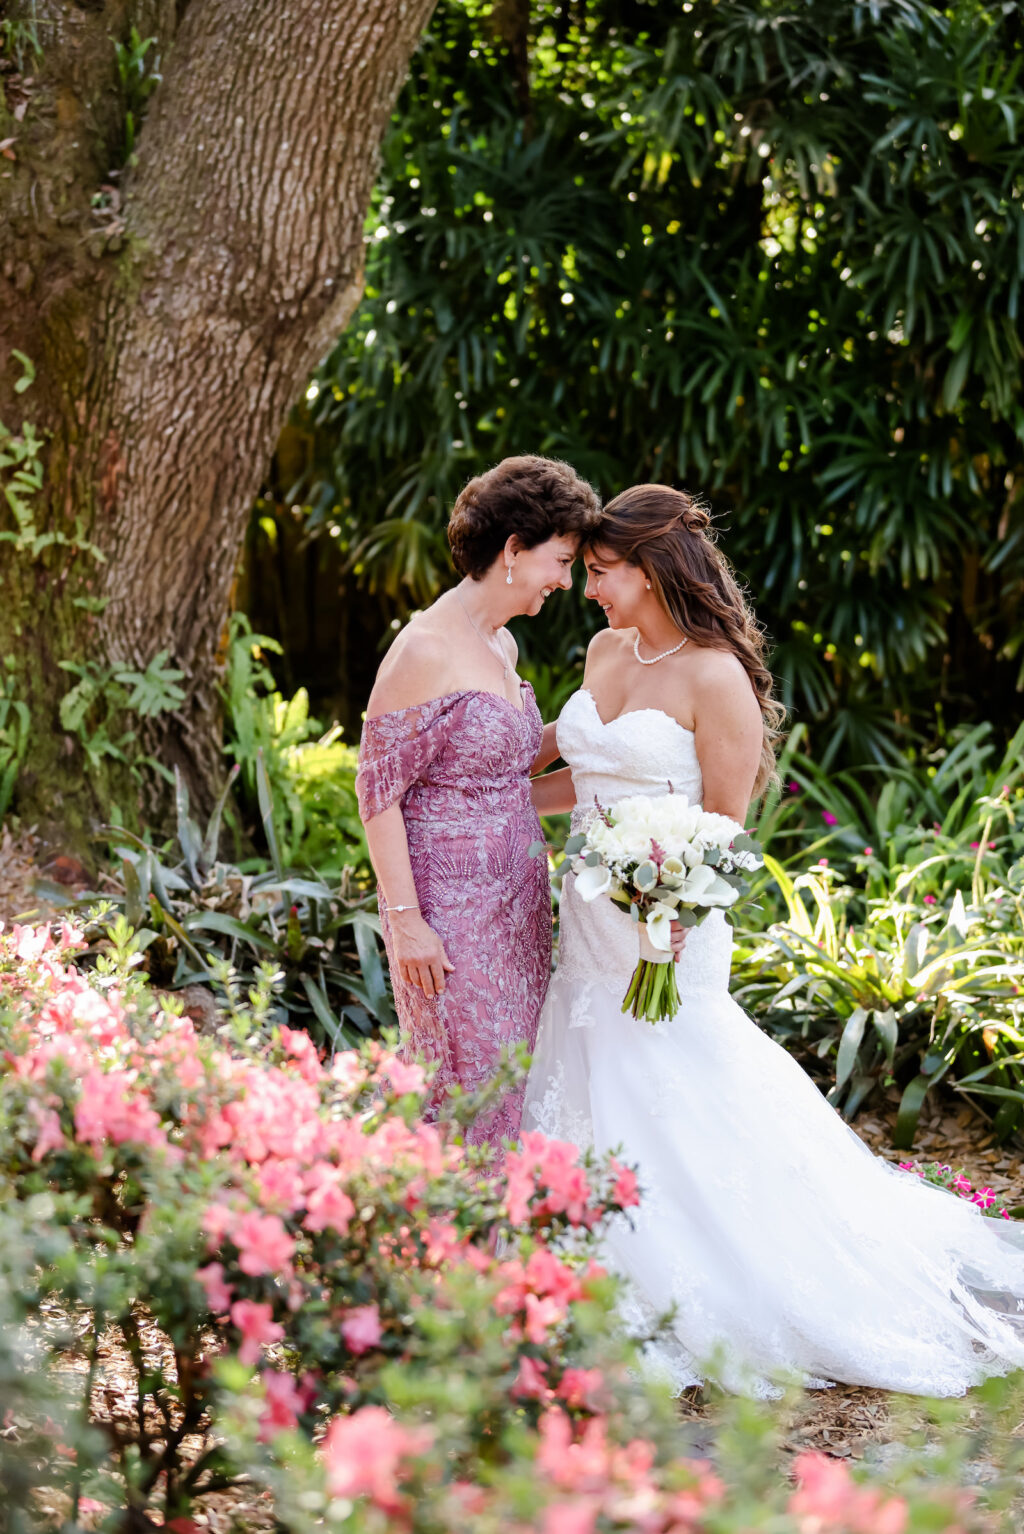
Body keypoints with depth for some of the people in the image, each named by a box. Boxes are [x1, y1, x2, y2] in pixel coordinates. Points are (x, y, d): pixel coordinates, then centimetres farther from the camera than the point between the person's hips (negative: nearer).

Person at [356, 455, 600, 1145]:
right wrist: (406, 920, -18)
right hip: (450, 910, -8)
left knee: (507, 1084, 11)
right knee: (464, 1089, -3)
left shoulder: (503, 646, 10)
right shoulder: (425, 651, -16)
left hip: (517, 904, 8)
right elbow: (378, 790, -16)